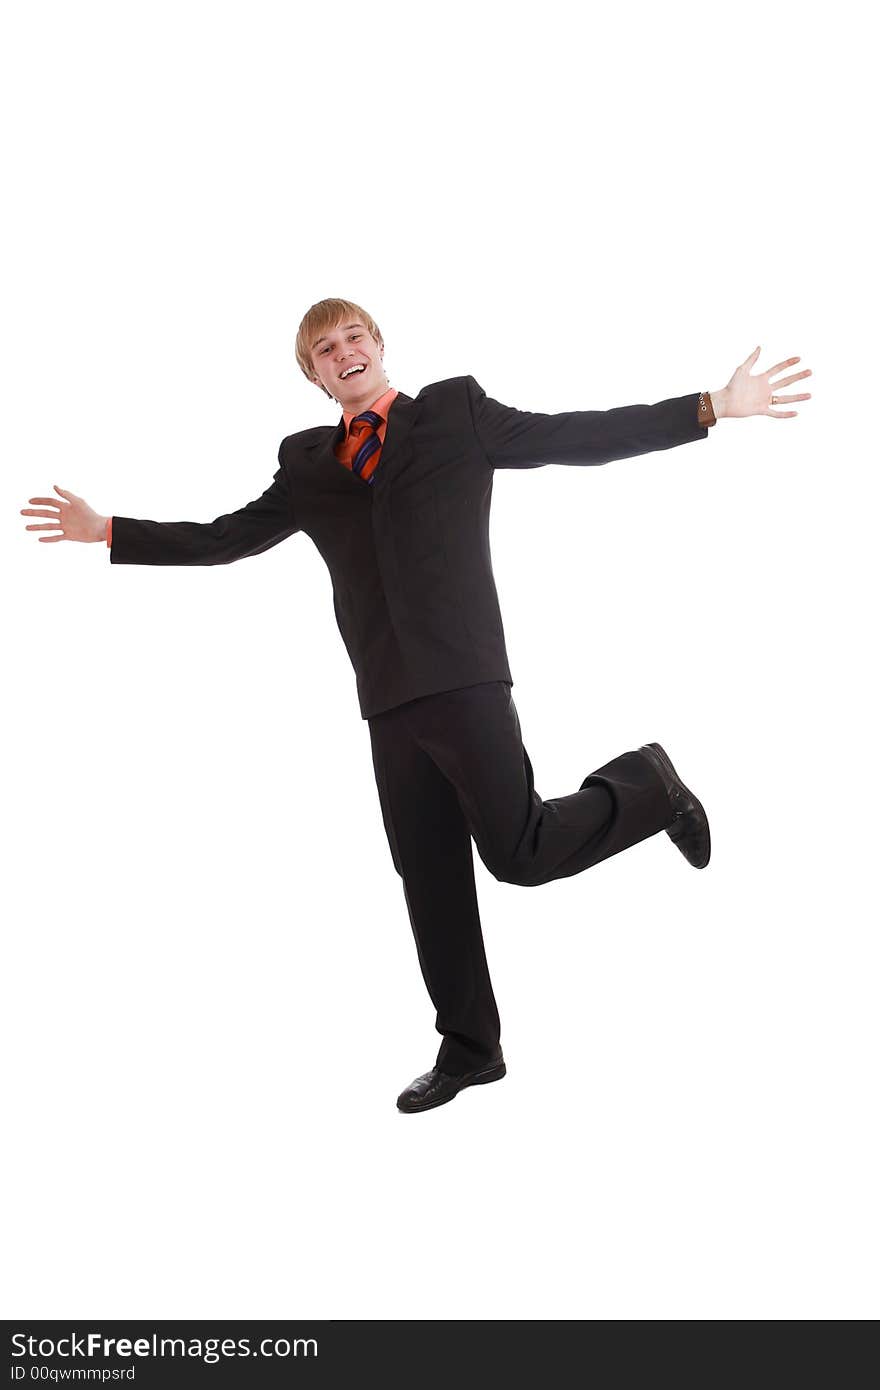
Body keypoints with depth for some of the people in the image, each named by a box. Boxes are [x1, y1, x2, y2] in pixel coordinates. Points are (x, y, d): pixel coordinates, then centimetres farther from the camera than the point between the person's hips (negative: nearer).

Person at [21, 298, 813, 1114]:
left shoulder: (455, 412, 7)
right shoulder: (306, 463, 17)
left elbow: (581, 437, 3)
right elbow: (227, 539, 19)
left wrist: (712, 407, -3)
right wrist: (107, 531, 16)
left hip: (462, 676, -4)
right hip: (389, 698, 4)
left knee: (519, 854, -13)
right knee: (429, 879, 8)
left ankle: (645, 787, 14)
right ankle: (468, 1048, 22)